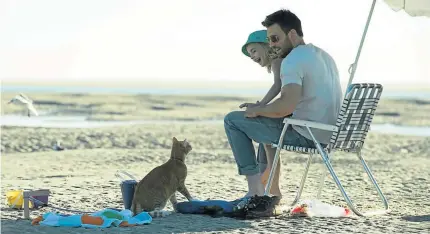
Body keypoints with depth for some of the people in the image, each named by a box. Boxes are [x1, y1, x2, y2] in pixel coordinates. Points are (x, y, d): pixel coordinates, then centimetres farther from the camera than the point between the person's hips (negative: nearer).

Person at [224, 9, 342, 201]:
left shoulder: (293, 59, -16)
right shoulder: (324, 56, 14)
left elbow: (287, 106, -29)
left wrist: (258, 110, -10)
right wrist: (264, 108, 21)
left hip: (306, 135, -10)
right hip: (329, 135, 10)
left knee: (232, 120, 1)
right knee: (268, 120, 34)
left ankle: (256, 189, -1)